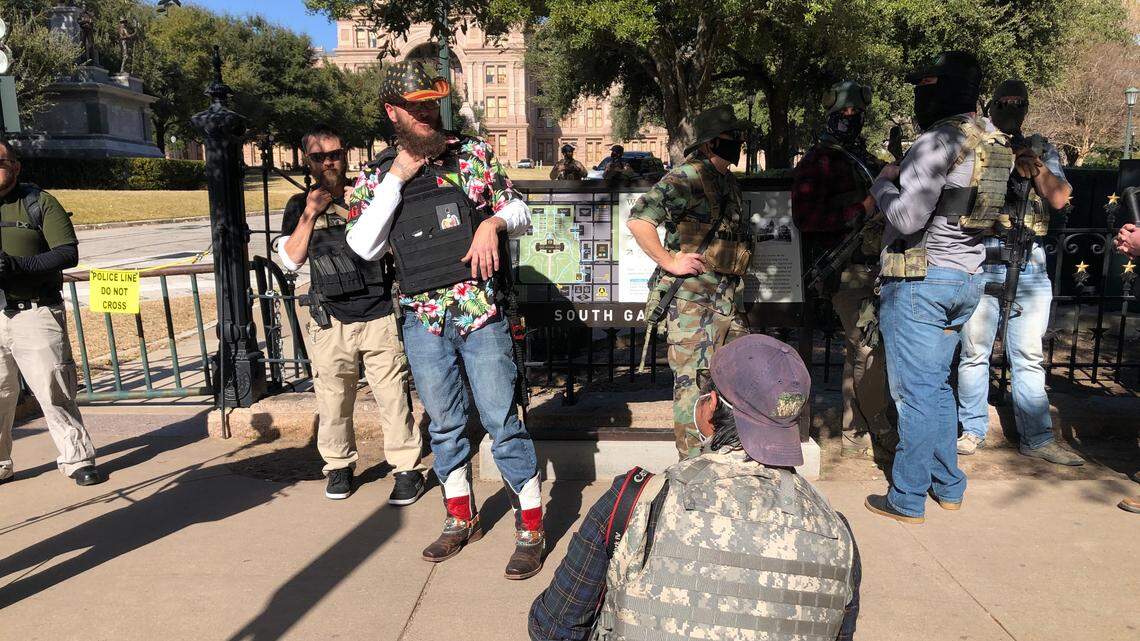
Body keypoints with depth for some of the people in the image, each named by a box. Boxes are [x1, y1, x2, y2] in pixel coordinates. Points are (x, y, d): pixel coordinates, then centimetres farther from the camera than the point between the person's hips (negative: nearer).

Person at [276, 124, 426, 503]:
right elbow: (290, 260, 3)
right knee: (333, 401, 7)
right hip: (331, 322, 2)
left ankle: (407, 468, 9)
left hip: (379, 317, -2)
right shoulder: (299, 206, 11)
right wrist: (310, 213, -6)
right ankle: (339, 465, 26)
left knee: (393, 397, -2)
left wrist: (346, 210, -8)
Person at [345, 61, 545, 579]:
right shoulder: (376, 176, 6)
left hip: (482, 313, -2)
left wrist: (493, 222, -16)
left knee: (501, 420, 0)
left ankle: (531, 529, 15)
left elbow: (521, 212, 7)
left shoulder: (474, 153, 3)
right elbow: (363, 247, -6)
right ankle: (461, 518, 33)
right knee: (443, 423, 15)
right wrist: (395, 179, -10)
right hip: (422, 320, 3)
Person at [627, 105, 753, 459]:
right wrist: (670, 261, -19)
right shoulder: (686, 177, -11)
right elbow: (638, 220, -21)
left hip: (729, 300, 9)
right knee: (694, 384, -5)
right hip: (694, 299, -9)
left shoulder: (730, 183, 17)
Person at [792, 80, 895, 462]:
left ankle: (856, 437, 23)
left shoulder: (866, 158, 20)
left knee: (860, 352, 12)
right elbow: (805, 218, -18)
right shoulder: (818, 161, -7)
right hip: (847, 272, -9)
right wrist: (862, 210, -19)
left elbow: (886, 204, 33)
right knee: (870, 351, -9)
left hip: (871, 268, 9)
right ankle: (886, 437, 5)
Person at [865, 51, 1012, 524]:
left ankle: (907, 500, 8)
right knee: (937, 385, 19)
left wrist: (882, 185, -4)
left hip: (919, 280, -9)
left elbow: (907, 218, -22)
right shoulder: (994, 143, 11)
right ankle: (948, 487, 28)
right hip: (966, 278, 9)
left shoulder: (938, 141, -17)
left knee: (914, 392, -2)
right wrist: (904, 178, 14)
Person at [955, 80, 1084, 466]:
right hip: (979, 261, -2)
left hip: (1029, 264, 2)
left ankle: (1037, 438, 13)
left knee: (1029, 356, 6)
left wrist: (1032, 162, -9)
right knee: (974, 351, 2)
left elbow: (1059, 199, 2)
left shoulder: (1042, 149, 15)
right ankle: (972, 430, 13)